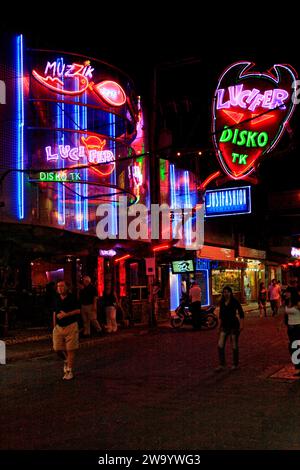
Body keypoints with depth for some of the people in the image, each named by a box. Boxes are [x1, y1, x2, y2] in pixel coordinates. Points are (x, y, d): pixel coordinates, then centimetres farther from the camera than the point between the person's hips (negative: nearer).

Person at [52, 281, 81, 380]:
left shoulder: (72, 298, -6)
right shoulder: (56, 299, 9)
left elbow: (78, 311, -8)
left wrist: (66, 314, -19)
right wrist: (54, 326, 15)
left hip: (71, 326, -4)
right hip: (58, 327, 5)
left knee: (70, 350, -3)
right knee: (57, 349, 1)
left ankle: (69, 371, 6)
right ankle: (66, 360, 32)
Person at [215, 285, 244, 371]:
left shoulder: (235, 301, -8)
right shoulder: (222, 302, 7)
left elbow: (241, 313, -7)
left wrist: (241, 325, -13)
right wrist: (220, 325, 17)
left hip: (234, 325, -5)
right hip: (224, 326, 5)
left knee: (234, 346, 5)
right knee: (220, 345, -3)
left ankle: (235, 364, 19)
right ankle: (221, 365, 5)